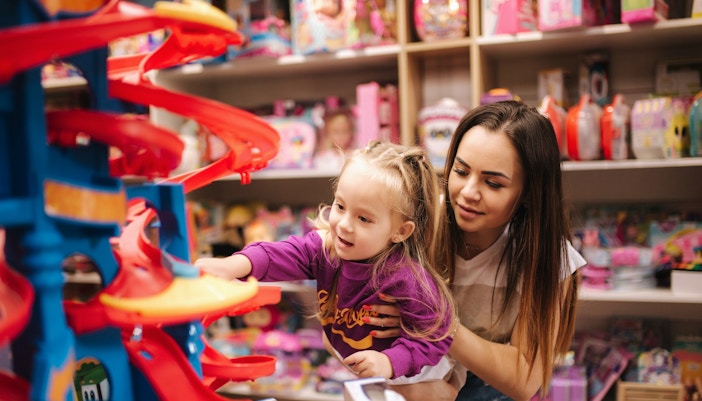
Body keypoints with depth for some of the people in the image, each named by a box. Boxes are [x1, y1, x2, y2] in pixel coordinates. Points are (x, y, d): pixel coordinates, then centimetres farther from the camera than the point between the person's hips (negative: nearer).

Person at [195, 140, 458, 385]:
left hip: (402, 375, -4)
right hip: (341, 363, 4)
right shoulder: (326, 244, -16)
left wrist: (389, 362, -37)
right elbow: (287, 254, -30)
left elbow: (435, 336, -25)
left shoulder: (408, 280, -32)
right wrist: (233, 266, -47)